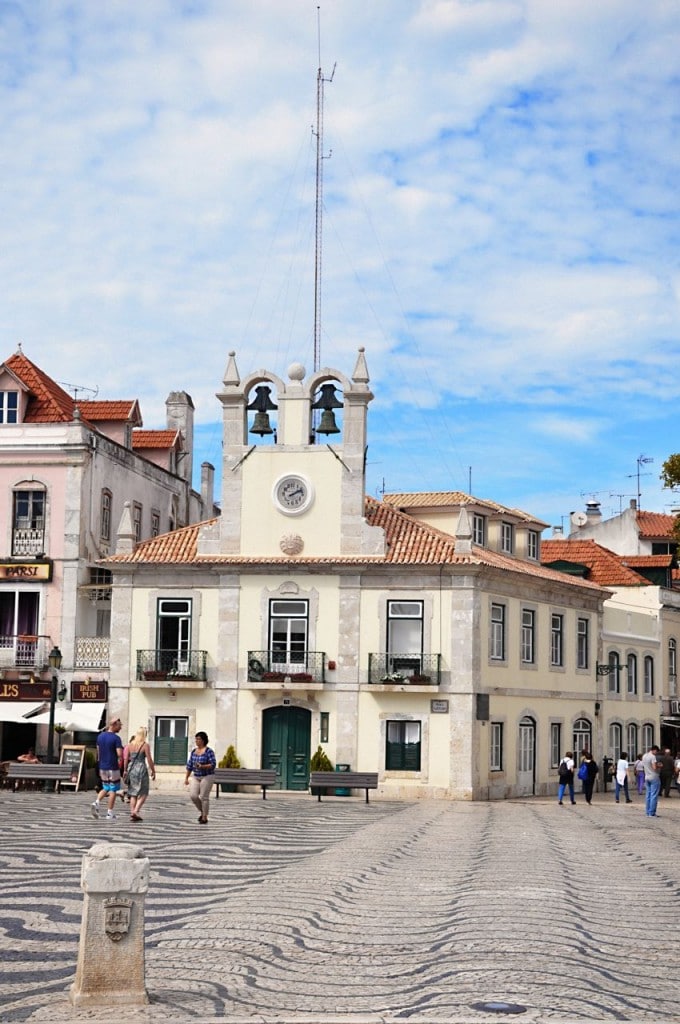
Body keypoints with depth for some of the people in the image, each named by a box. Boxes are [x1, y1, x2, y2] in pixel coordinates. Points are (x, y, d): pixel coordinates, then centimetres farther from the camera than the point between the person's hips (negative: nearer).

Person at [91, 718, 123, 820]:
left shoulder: (100, 736, 7)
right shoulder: (116, 738, -14)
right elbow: (120, 754, -20)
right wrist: (120, 762, -1)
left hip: (102, 767, 6)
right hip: (113, 767, -6)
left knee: (105, 788, 18)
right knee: (113, 790, 5)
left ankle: (97, 802, -6)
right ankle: (109, 813, 5)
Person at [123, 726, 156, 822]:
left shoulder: (130, 744, 5)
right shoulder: (145, 745, -8)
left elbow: (126, 758, 5)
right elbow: (149, 760, -9)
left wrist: (125, 770, 15)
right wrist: (153, 771, 1)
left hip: (131, 769, 5)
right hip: (141, 769, -5)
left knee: (133, 793, 13)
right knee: (143, 793, 6)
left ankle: (132, 812, 8)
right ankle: (135, 811, -10)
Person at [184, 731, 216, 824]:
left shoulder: (209, 751, -10)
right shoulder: (194, 751, 9)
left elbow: (213, 765, -16)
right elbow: (189, 765, 12)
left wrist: (202, 766, -29)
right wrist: (186, 778, 10)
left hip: (207, 777, -6)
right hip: (196, 777, 6)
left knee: (204, 797, -6)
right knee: (193, 796, -7)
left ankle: (205, 818, 5)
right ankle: (202, 811, 15)